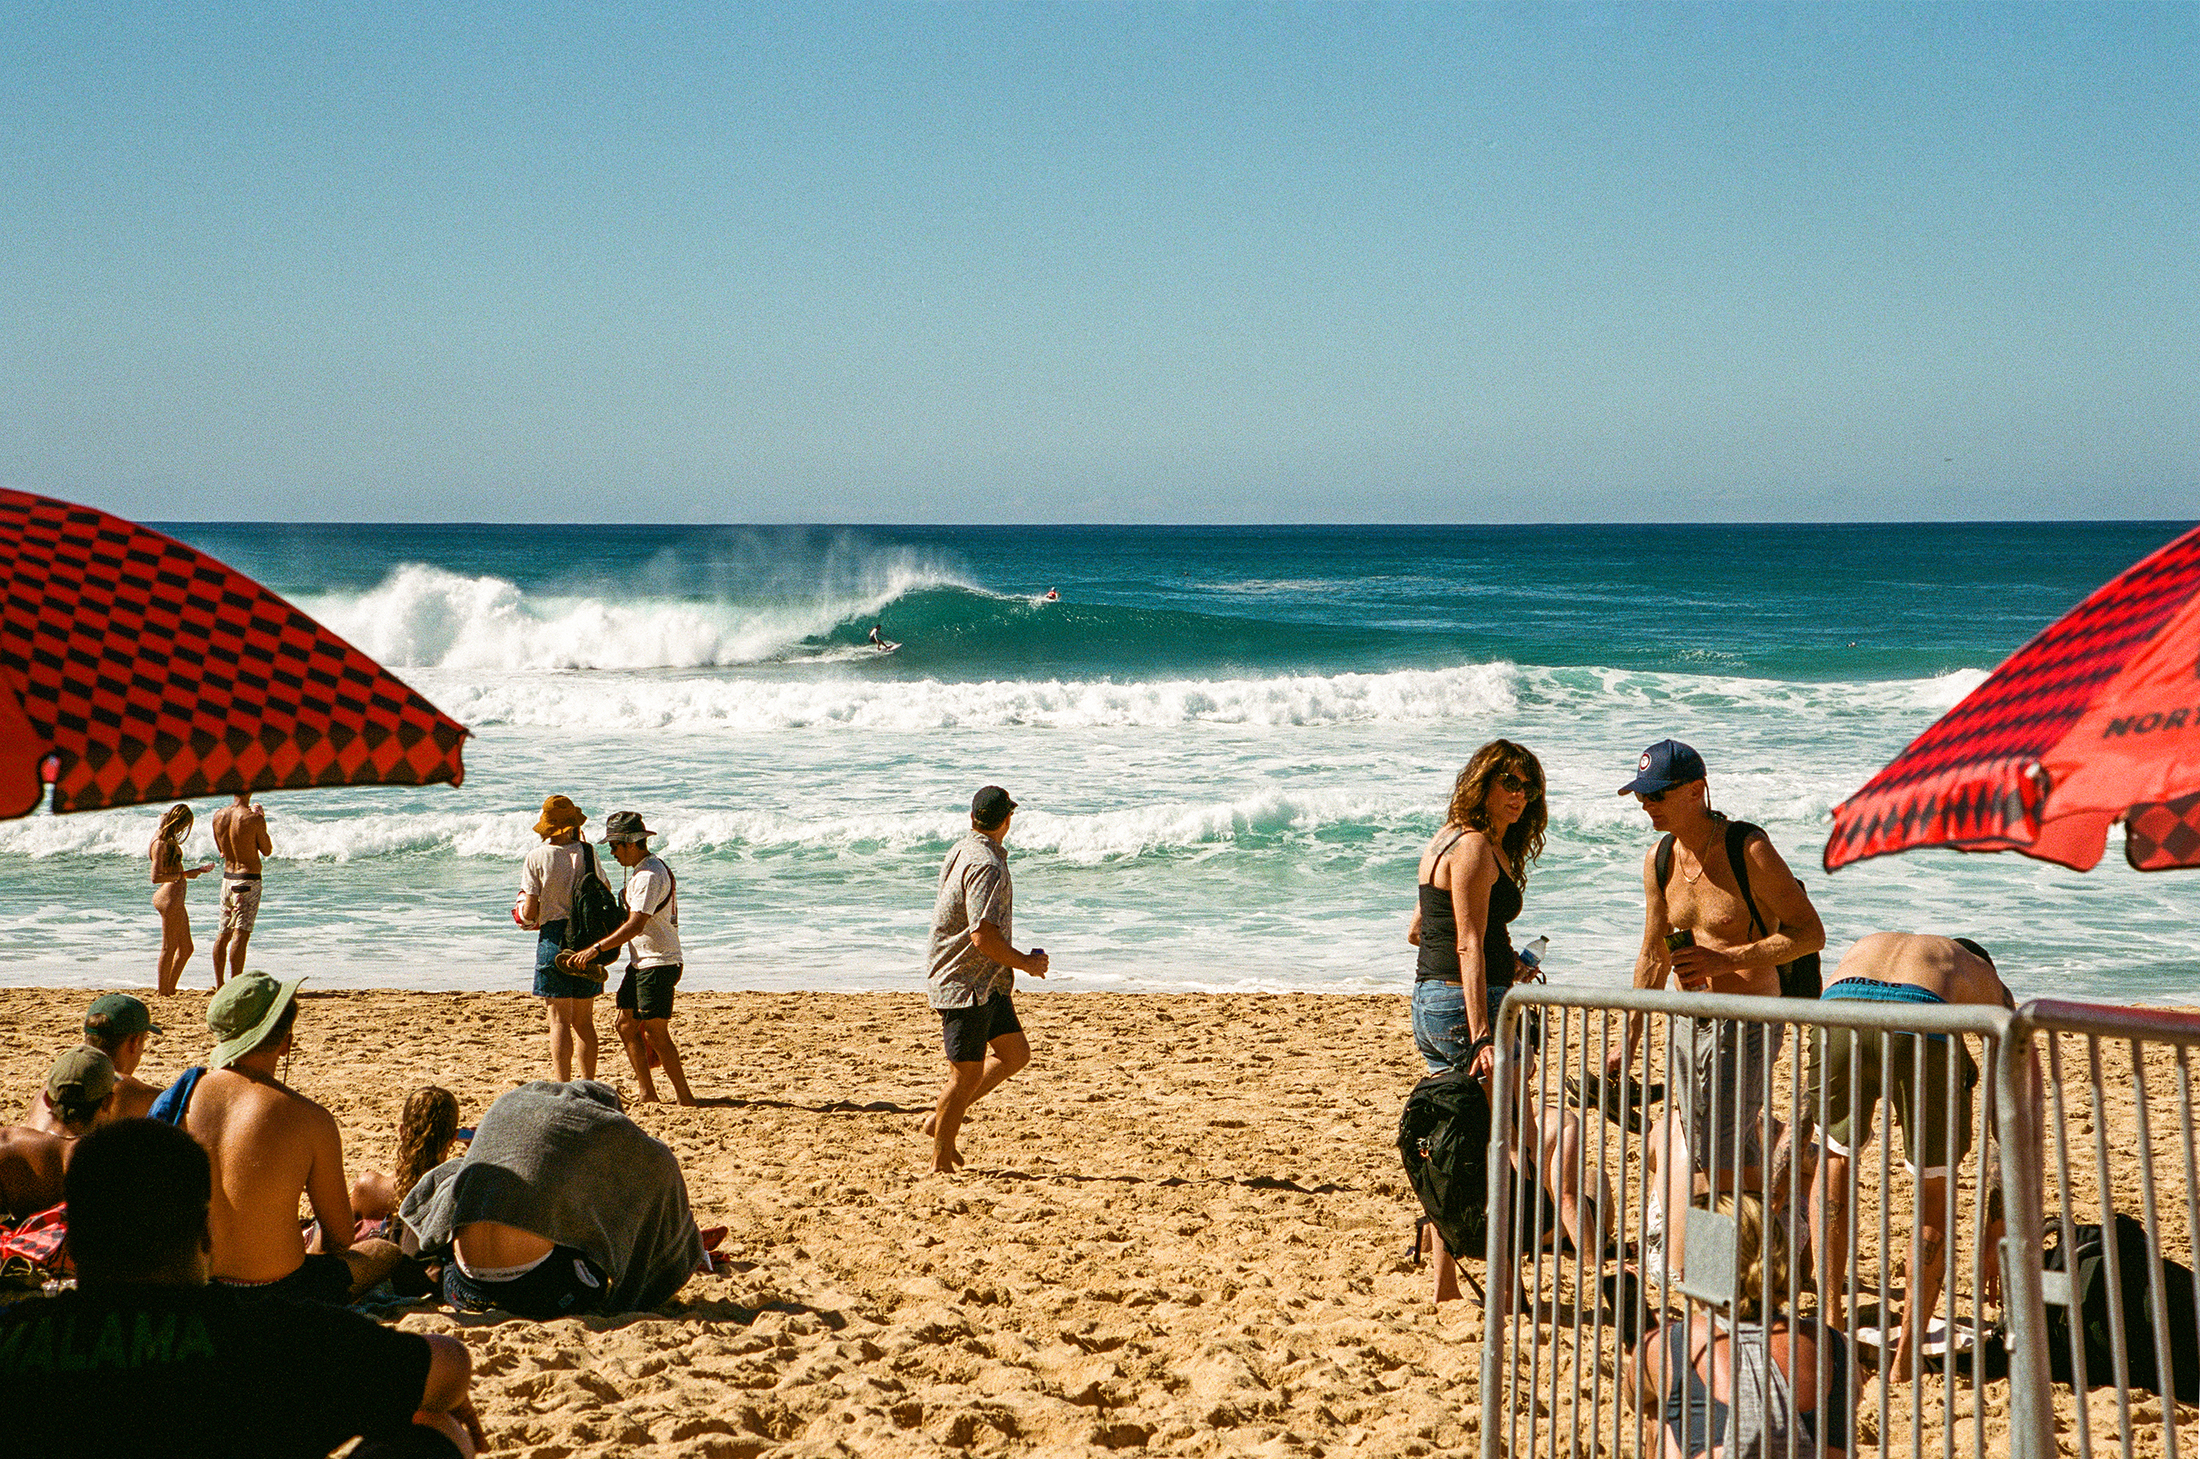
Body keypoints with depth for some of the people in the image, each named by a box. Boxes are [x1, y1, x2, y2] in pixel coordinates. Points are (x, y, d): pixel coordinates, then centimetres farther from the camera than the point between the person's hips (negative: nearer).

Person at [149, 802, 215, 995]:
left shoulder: (169, 840, 15)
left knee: (186, 949, 15)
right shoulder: (161, 843, -15)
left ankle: (170, 990, 21)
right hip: (170, 896, -10)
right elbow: (156, 877, -22)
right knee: (169, 948, -4)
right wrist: (184, 875, -20)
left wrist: (197, 870, 23)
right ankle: (163, 993, 1)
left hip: (175, 898, 10)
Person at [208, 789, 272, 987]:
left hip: (227, 876, 6)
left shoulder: (219, 816, 2)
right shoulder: (254, 819, -16)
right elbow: (266, 850, -4)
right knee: (241, 933, -8)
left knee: (223, 933, 16)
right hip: (248, 879, -6)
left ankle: (218, 984, 22)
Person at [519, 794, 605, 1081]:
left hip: (555, 939, -3)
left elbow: (529, 912, -10)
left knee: (560, 1019, -3)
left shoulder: (538, 857, -8)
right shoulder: (587, 853, 0)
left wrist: (523, 914, 14)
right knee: (584, 1020, 12)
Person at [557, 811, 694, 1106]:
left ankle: (685, 1099, -3)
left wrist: (595, 949, -28)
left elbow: (636, 925, -26)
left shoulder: (650, 876, -18)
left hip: (658, 964, -10)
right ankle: (648, 1094, 14)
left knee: (656, 1033, -8)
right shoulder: (640, 871, 16)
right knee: (626, 1025, 9)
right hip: (641, 963, 10)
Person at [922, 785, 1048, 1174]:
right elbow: (984, 937, -28)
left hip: (986, 982, 10)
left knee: (1016, 1052, 15)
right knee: (967, 1074, -3)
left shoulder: (960, 851, 9)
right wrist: (1025, 963, -13)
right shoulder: (986, 866, -23)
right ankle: (941, 1163, 7)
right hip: (966, 985, -10)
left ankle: (941, 1118, 21)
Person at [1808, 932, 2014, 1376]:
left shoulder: (1865, 946, 45)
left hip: (1840, 1015, 2)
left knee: (1835, 1156, 32)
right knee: (1936, 1188, 23)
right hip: (1923, 1025, -2)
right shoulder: (1988, 982, 39)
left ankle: (1829, 1318, 27)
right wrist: (1997, 1224, 42)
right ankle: (1905, 1355, 22)